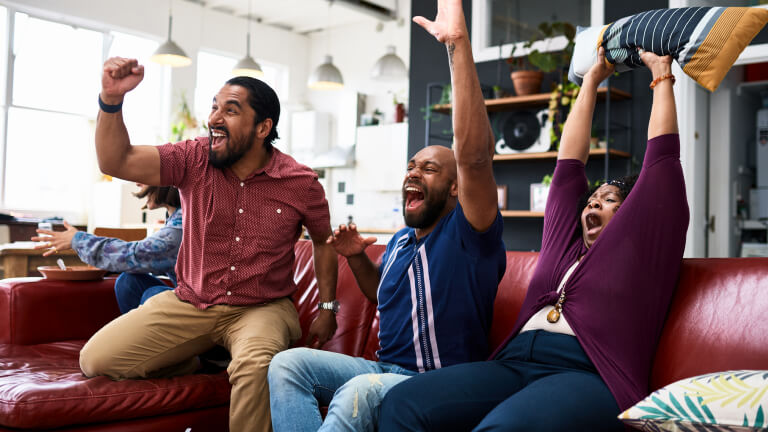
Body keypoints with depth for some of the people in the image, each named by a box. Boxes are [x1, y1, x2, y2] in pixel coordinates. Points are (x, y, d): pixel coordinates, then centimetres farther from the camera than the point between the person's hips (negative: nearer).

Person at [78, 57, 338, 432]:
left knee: (255, 367, -38)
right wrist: (111, 100, -30)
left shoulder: (300, 183, -6)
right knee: (95, 359, -7)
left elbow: (324, 240, 10)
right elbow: (116, 162, -14)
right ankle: (194, 362, 15)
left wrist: (328, 309, 7)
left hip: (262, 308, -3)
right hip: (189, 303, 3)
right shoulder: (194, 160, -5)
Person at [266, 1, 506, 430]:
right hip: (386, 369, 8)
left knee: (360, 390, -37)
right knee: (288, 363, -10)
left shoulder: (467, 234, -11)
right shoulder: (400, 241, 15)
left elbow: (474, 155, -29)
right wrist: (357, 258, 9)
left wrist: (458, 45, -33)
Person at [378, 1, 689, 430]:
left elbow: (663, 158, 17)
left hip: (590, 377, -5)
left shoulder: (641, 248, 18)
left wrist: (661, 74, 27)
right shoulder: (565, 242, 30)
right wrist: (591, 81, 40)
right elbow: (569, 164, 33)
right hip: (514, 364, 6)